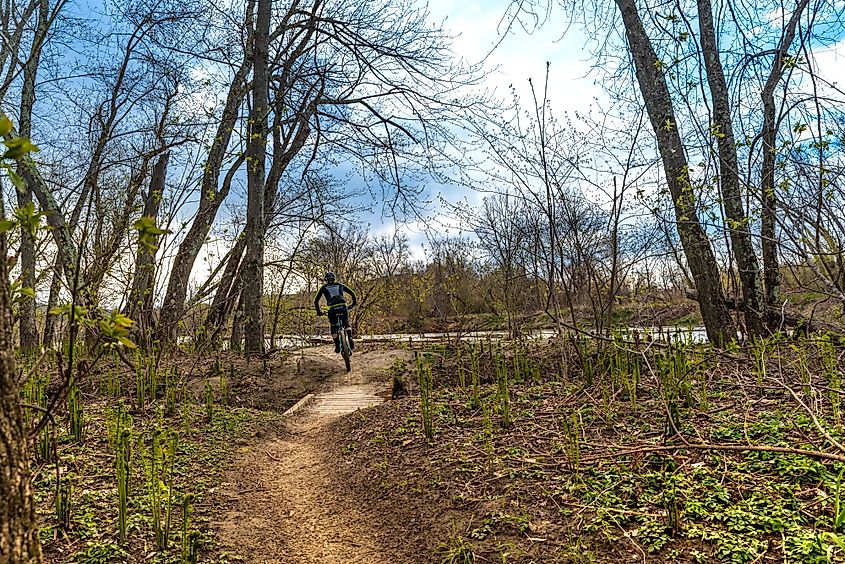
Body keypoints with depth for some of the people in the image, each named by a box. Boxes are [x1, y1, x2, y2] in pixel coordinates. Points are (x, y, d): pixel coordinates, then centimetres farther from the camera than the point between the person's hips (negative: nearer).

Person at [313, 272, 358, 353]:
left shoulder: (324, 287, 20)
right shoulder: (340, 285, 24)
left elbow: (316, 300, 18)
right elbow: (352, 293, 25)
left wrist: (318, 311, 28)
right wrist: (354, 303, 37)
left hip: (332, 310, -1)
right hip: (343, 308, 1)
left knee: (333, 327, 23)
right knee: (347, 324, 27)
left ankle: (337, 346, 14)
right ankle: (350, 341, 7)